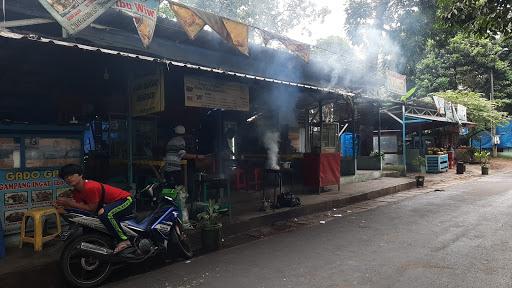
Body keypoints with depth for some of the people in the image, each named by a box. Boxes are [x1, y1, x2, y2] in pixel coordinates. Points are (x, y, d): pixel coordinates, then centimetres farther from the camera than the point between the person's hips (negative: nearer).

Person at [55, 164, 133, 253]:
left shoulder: (90, 187, -26)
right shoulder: (76, 191, 3)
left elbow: (92, 208, -21)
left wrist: (69, 203, -20)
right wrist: (64, 203, -14)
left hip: (125, 200, -10)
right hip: (109, 204, 10)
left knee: (104, 213, -37)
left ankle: (124, 240, -28)